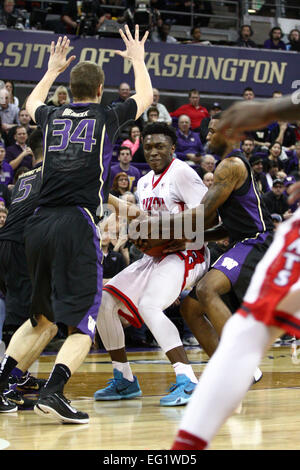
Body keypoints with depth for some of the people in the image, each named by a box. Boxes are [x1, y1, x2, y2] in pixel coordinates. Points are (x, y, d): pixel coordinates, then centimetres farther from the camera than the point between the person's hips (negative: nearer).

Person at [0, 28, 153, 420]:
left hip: (38, 225, 5)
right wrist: (138, 59, 41)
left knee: (41, 318, 22)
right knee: (82, 324, -5)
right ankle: (53, 392, -26)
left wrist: (52, 69, 53)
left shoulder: (52, 118, 13)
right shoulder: (105, 118, 5)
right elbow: (145, 97, 26)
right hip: (76, 225, -5)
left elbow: (32, 103, 41)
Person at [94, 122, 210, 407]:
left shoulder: (181, 173, -11)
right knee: (103, 301, -2)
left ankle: (187, 381, -33)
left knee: (149, 305, -32)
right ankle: (124, 381, 9)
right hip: (156, 255, 9)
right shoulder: (144, 183, 15)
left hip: (186, 254, -9)